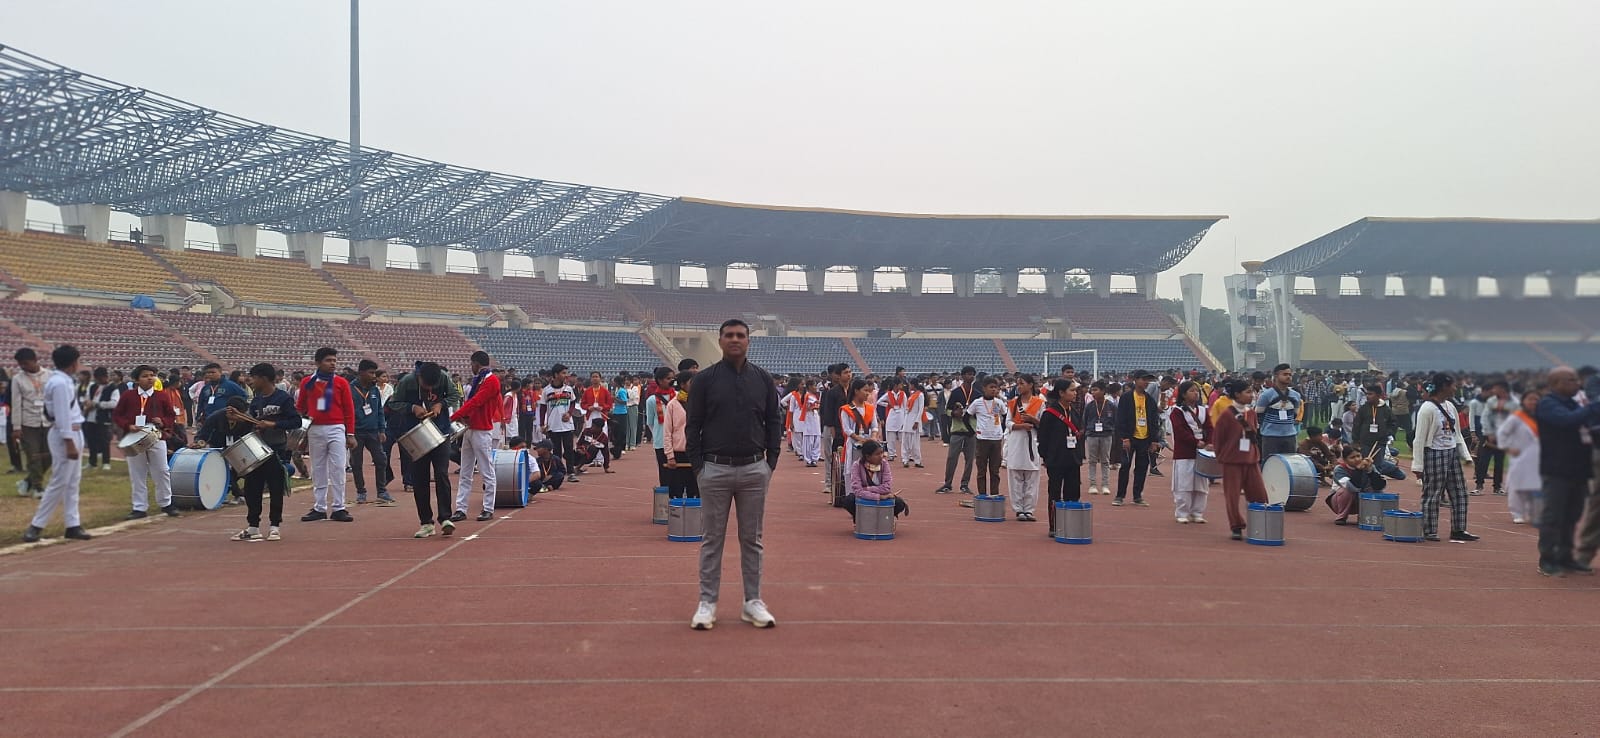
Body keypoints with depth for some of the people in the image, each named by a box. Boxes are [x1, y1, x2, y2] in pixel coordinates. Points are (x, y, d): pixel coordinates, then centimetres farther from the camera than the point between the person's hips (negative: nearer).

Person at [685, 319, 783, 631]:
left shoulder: (763, 379, 5)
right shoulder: (704, 379, -1)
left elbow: (774, 421, 9)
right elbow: (693, 425, 0)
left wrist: (772, 461, 2)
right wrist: (697, 466, -5)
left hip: (754, 469, 2)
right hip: (715, 469, -2)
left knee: (752, 538, 9)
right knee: (713, 538, 5)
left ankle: (753, 602, 17)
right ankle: (707, 602, 13)